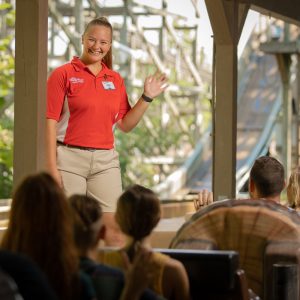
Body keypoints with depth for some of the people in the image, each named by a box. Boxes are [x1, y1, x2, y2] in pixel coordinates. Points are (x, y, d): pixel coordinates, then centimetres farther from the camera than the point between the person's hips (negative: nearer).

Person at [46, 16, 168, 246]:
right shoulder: (63, 74, 0)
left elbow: (125, 124, 15)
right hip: (70, 157, -4)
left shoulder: (115, 79, 14)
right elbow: (51, 122, -5)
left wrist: (147, 98, 3)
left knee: (114, 227, -2)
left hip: (106, 160, 4)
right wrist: (52, 166, -11)